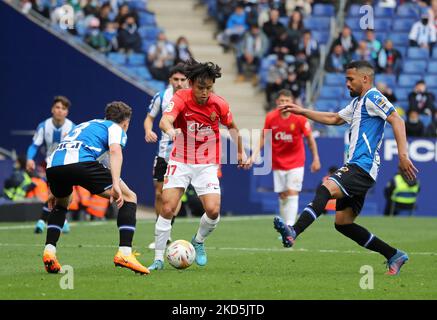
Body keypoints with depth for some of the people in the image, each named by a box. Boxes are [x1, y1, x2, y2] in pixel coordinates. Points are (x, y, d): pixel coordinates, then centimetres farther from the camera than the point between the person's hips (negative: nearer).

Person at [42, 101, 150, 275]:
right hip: (80, 161, -6)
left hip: (52, 163, 6)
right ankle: (124, 253, -8)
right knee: (129, 198, 6)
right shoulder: (116, 128, 22)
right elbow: (115, 151, -2)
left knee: (60, 205, 37)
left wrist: (53, 191, 44)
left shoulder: (85, 125, 41)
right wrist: (116, 184, -13)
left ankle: (49, 250, 20)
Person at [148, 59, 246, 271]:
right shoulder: (180, 98, -15)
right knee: (167, 209, -13)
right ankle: (158, 259, 0)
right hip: (180, 160, -1)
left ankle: (198, 241, 18)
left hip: (207, 164, 1)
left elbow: (231, 126, 13)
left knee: (213, 210, -14)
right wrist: (170, 130, -56)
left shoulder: (219, 104, -7)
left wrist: (240, 152, 20)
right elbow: (165, 120, -34)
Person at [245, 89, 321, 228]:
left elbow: (310, 139, -2)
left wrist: (316, 158, 0)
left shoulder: (300, 118, -13)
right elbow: (263, 138, 2)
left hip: (296, 163, -3)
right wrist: (254, 156, -6)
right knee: (282, 196, 6)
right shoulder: (270, 118, -7)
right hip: (278, 163, 3)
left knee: (292, 193, -14)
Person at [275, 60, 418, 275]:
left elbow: (397, 121, -16)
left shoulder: (372, 97, -4)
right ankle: (394, 255, 11)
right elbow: (334, 119, 38)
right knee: (343, 223, 7)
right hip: (356, 169, 10)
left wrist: (403, 156, -26)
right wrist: (301, 111, 33)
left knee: (326, 189, -30)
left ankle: (293, 232, -50)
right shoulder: (357, 102, 26)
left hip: (362, 167, -10)